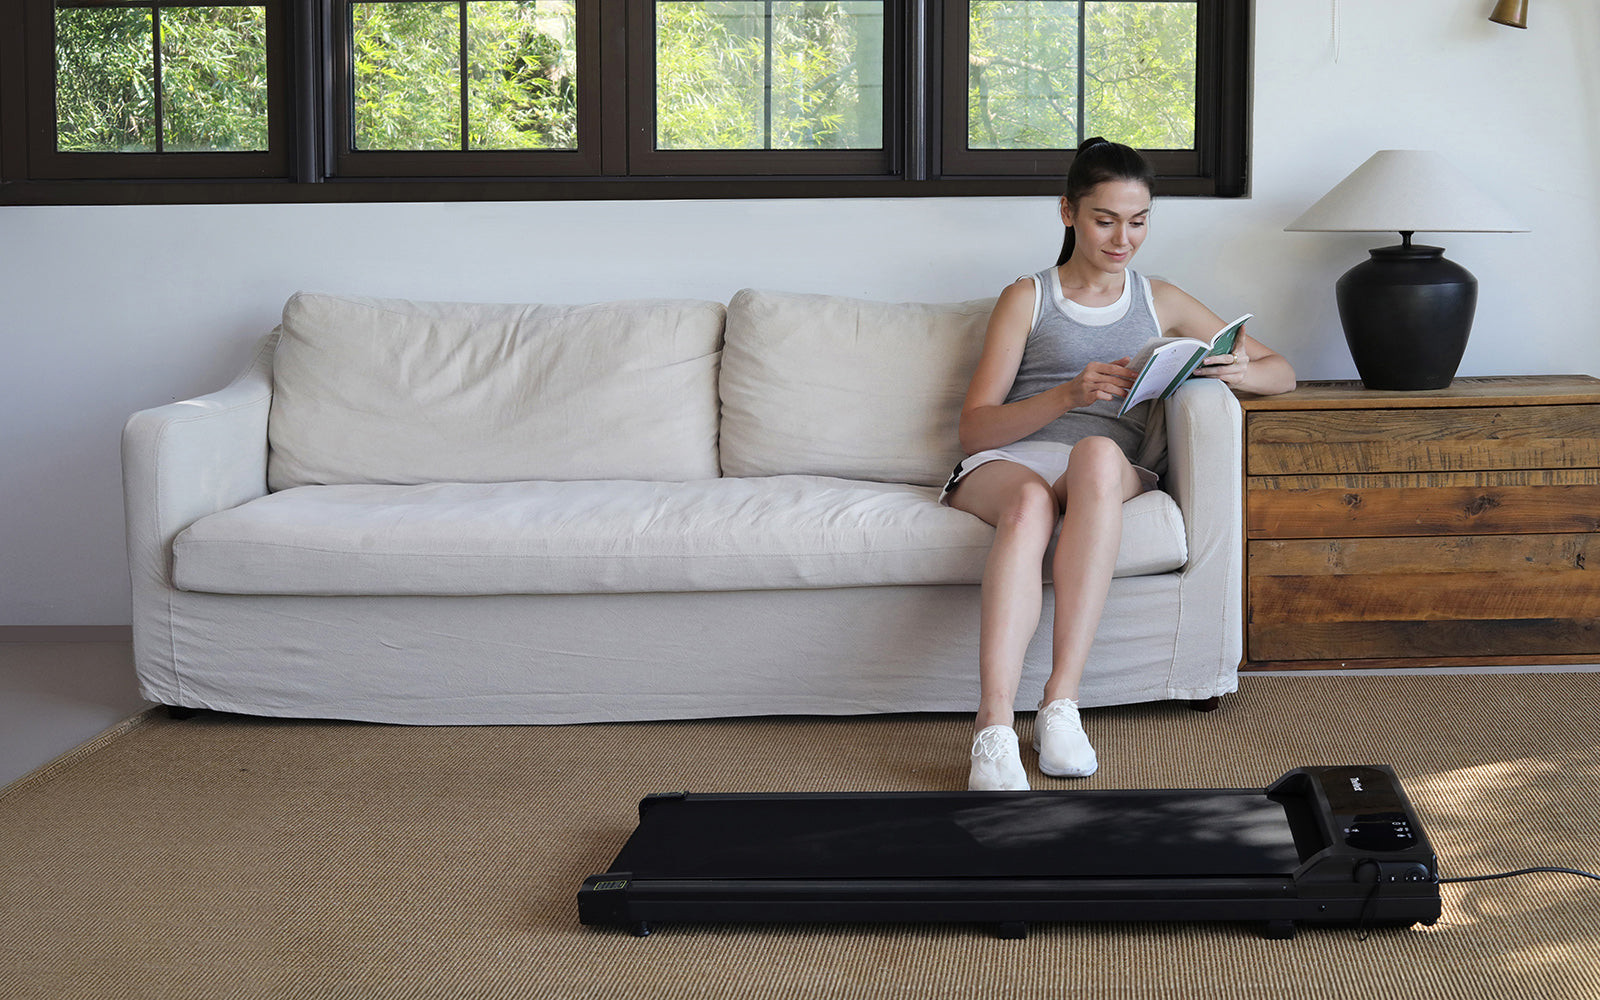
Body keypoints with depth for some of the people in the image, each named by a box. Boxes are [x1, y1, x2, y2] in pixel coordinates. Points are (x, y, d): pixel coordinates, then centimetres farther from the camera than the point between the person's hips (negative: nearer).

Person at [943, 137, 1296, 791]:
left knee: (1096, 454, -39)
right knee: (1029, 503, -40)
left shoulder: (1160, 303, 23)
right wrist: (1068, 394, -13)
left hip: (1111, 468, 1)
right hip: (1010, 459, -1)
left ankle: (1061, 702, -44)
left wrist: (1239, 372, -3)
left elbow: (1281, 372, 23)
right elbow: (974, 428, 5)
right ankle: (995, 733, -54)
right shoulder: (1026, 300, 16)